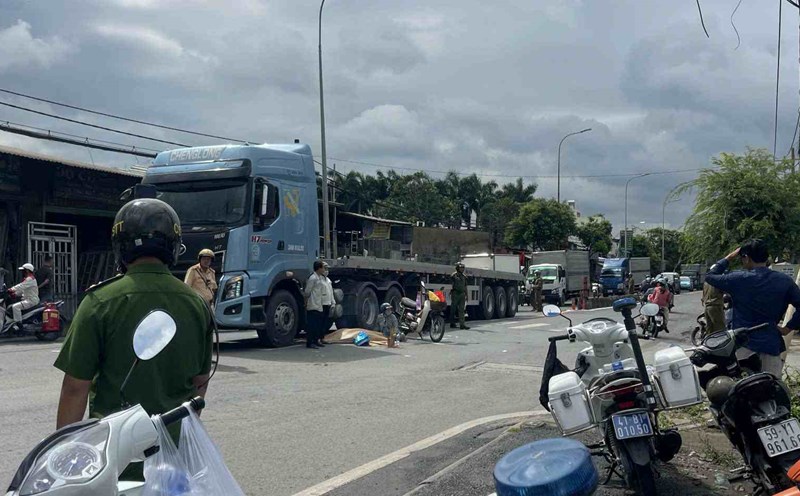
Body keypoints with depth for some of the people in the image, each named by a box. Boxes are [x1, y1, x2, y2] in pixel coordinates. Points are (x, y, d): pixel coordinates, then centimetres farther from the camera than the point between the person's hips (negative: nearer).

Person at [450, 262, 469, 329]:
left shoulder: (464, 276, 15)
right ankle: (452, 323, 11)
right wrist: (451, 293, -16)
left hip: (462, 294, 5)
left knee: (462, 310, -1)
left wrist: (466, 295, 16)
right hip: (455, 293, -5)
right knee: (453, 309, 3)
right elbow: (451, 284, -7)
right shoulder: (453, 275, -3)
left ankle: (462, 324, -5)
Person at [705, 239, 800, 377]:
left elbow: (710, 276, 7)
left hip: (743, 344, -2)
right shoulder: (784, 281, 1)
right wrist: (788, 328, 4)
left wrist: (728, 258, 14)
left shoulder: (738, 279, -7)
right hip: (771, 345, 2)